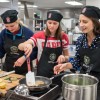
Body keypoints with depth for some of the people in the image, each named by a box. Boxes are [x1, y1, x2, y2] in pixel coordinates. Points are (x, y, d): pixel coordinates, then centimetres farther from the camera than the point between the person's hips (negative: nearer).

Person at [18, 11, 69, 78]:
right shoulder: (39, 36, -8)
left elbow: (67, 57, 6)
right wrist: (26, 45, -37)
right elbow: (20, 46, -15)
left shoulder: (64, 37, -4)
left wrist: (63, 58, -16)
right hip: (42, 73, -1)